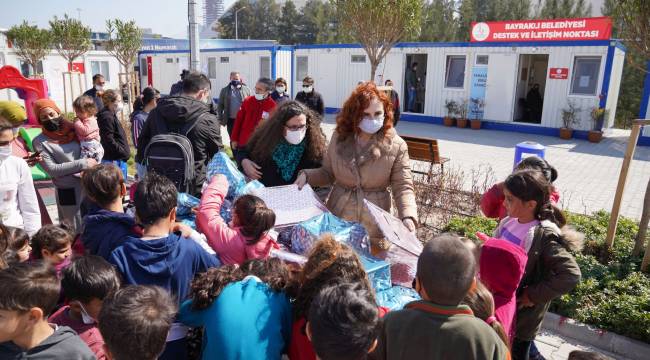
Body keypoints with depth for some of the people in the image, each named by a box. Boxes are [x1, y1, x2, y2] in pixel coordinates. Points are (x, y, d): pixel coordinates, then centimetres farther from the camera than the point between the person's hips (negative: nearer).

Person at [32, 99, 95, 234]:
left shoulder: (73, 130, 7)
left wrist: (93, 164, -6)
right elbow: (52, 169, -11)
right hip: (68, 192, -4)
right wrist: (83, 164, -15)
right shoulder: (40, 142, -3)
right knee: (79, 231, 0)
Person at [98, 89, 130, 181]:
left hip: (119, 159, 10)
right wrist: (124, 152, -16)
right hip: (114, 160, -10)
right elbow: (109, 141, -19)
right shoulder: (107, 117, -13)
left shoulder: (112, 116, 17)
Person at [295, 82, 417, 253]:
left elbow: (403, 187, -8)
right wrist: (306, 175, -9)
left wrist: (408, 216, -24)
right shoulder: (340, 137, 0)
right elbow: (327, 172, 9)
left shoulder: (396, 146, -9)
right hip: (337, 221, 3)